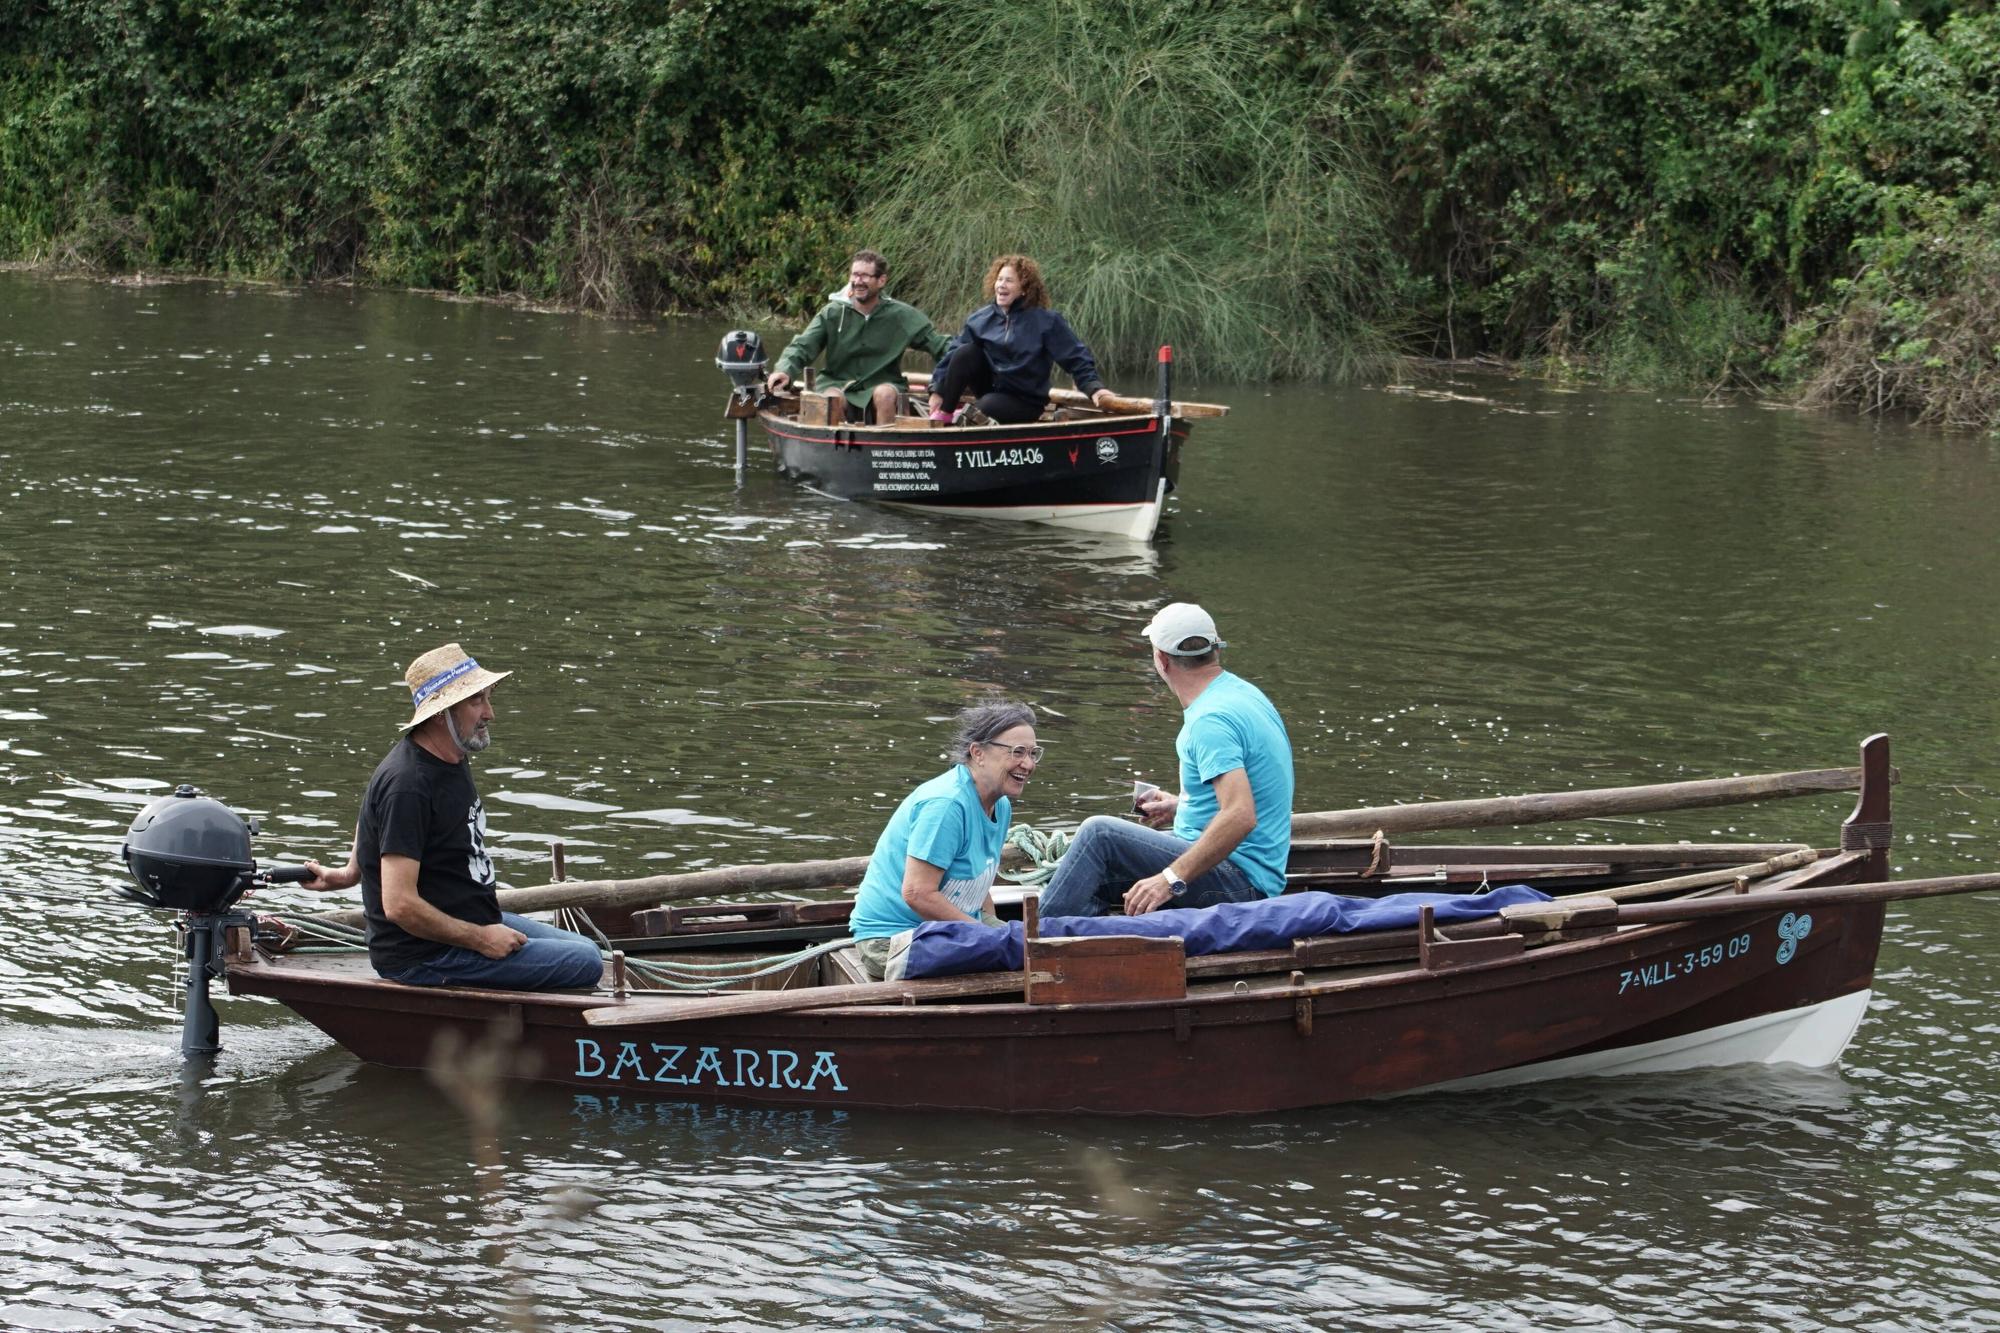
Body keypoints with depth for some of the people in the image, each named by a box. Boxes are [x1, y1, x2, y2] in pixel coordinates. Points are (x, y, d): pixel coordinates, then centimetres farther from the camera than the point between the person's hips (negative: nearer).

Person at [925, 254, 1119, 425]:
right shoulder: (980, 319, 0)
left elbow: (1076, 358, -12)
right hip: (988, 388, 4)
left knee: (984, 407, -35)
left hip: (1025, 402, -4)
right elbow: (952, 355, -1)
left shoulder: (1046, 322, -11)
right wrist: (937, 390, -10)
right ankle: (943, 415, -15)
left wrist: (1094, 388, -25)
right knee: (965, 352, -22)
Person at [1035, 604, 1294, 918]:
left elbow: (1240, 816, -31)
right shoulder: (1242, 692, 11)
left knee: (1099, 833, -13)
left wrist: (1172, 879, -31)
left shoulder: (1211, 720, -20)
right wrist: (1182, 806, 26)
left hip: (1237, 879, -10)